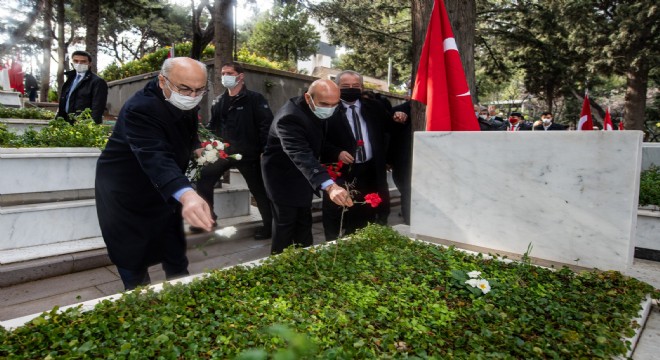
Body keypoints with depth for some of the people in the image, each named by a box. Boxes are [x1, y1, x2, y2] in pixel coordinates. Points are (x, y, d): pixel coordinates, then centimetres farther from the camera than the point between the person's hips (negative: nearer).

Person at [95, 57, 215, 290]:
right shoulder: (141, 109, -32)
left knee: (176, 260, 16)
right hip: (126, 194, -6)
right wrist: (186, 195, -65)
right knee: (133, 261, 4)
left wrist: (198, 148, -2)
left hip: (165, 190, 7)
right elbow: (156, 157, -50)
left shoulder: (185, 102, -8)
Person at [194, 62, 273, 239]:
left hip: (247, 154, -5)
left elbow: (266, 125, -11)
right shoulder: (220, 101, 12)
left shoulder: (254, 98, -6)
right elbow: (212, 126, 19)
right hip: (223, 152, 6)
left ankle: (269, 224, 20)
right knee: (203, 181, 6)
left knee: (258, 189, 5)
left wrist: (264, 150, -17)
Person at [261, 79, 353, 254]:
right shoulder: (289, 117, -35)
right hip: (283, 176, -8)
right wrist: (329, 185, -61)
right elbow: (301, 155, -49)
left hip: (303, 174, 8)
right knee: (285, 224, 2)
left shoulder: (321, 111, -8)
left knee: (304, 222, 18)